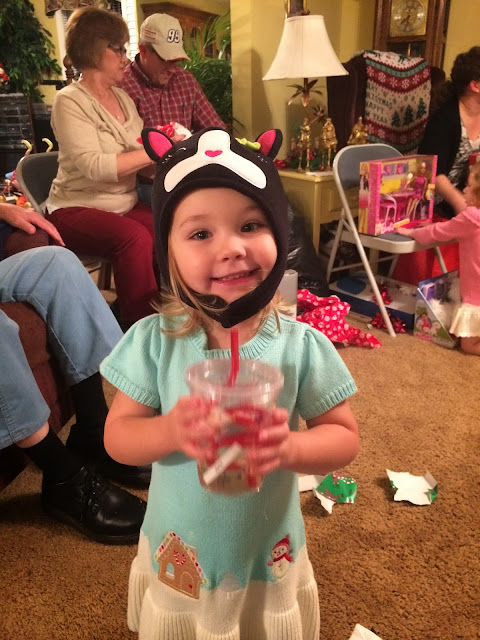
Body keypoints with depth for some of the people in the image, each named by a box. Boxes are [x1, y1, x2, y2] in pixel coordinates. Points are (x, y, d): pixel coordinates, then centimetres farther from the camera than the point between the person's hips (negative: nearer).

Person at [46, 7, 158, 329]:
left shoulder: (123, 98, 13)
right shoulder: (70, 101, -8)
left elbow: (140, 161, 10)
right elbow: (94, 166, -22)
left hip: (126, 204, 6)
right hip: (79, 209, -5)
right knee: (135, 238, -34)